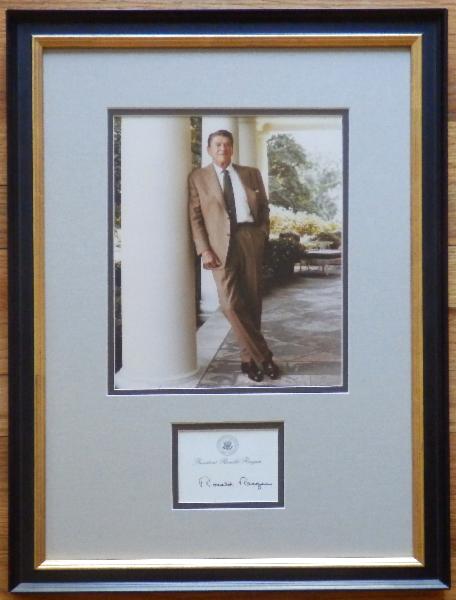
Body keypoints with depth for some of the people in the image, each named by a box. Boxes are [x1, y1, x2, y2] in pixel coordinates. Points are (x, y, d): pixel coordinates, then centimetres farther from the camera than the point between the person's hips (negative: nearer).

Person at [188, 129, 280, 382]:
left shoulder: (251, 174, 16)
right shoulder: (198, 178, 8)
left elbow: (264, 207, 18)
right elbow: (195, 217, 2)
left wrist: (262, 235, 3)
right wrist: (204, 250, -8)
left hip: (251, 238, 3)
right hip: (221, 243, -3)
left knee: (252, 301, 4)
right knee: (231, 303, -13)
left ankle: (249, 359, 14)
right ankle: (263, 356, -4)